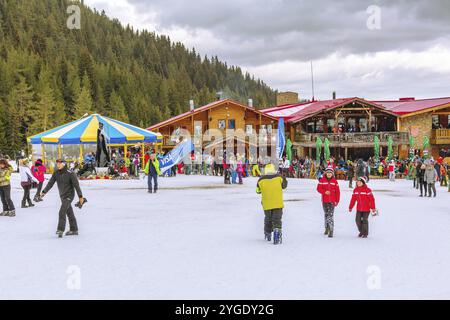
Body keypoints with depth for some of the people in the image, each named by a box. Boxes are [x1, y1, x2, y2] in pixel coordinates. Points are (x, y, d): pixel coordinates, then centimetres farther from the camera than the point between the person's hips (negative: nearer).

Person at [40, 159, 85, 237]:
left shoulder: (70, 174, -16)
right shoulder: (56, 174, 0)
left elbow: (76, 185, -15)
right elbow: (50, 183, 0)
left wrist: (80, 196, -18)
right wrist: (44, 192, -10)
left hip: (69, 195, -6)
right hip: (62, 196, 6)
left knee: (62, 212, -19)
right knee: (69, 213, 14)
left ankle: (61, 230, -17)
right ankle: (74, 230, 23)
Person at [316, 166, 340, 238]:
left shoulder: (334, 181, 0)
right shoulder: (322, 180, 1)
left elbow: (337, 191, 1)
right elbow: (319, 189, -2)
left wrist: (337, 201, -2)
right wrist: (325, 192, -19)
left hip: (332, 201, -2)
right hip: (324, 200, 2)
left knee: (331, 215, -12)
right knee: (326, 214, 15)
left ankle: (331, 231, -15)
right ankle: (327, 228, 32)